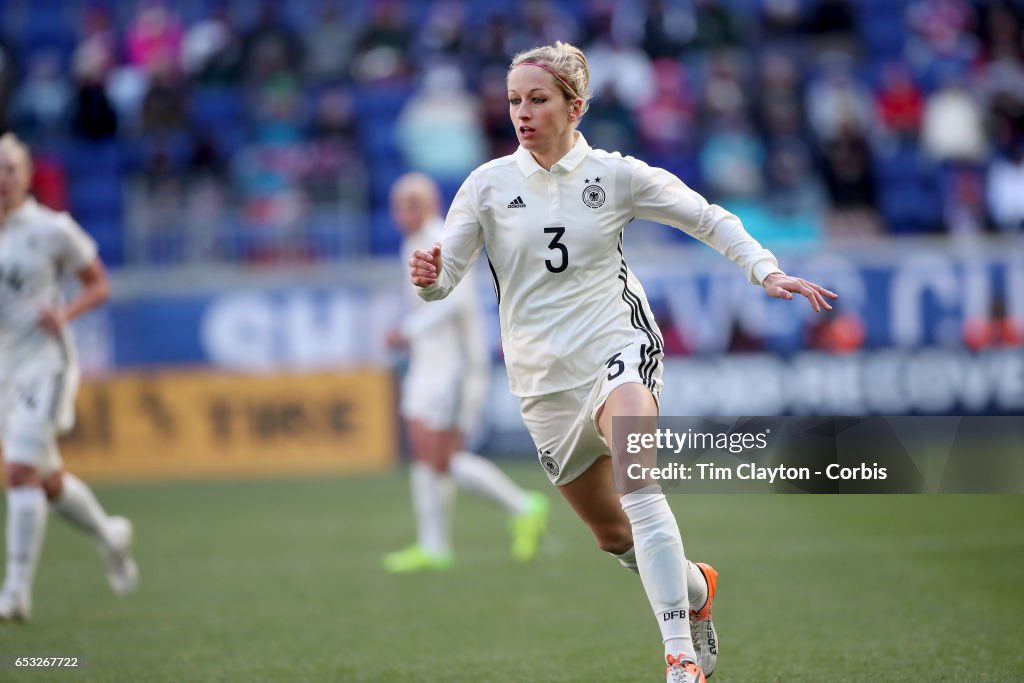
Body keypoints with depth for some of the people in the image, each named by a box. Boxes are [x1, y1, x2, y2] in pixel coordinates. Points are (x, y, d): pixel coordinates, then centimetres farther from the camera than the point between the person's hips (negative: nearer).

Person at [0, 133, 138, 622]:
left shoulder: (52, 229, -7)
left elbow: (99, 285, 2)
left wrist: (65, 313, -16)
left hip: (44, 364, -5)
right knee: (48, 481, 14)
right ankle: (110, 536, 40)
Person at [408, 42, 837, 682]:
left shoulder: (616, 174, -1)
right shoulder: (489, 184, 0)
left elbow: (708, 218, 8)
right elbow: (444, 276, -2)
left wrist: (766, 270, -4)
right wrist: (428, 275, -26)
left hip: (617, 343, -3)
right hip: (543, 376, 3)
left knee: (637, 483, -30)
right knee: (612, 533, 10)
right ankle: (696, 588, 43)